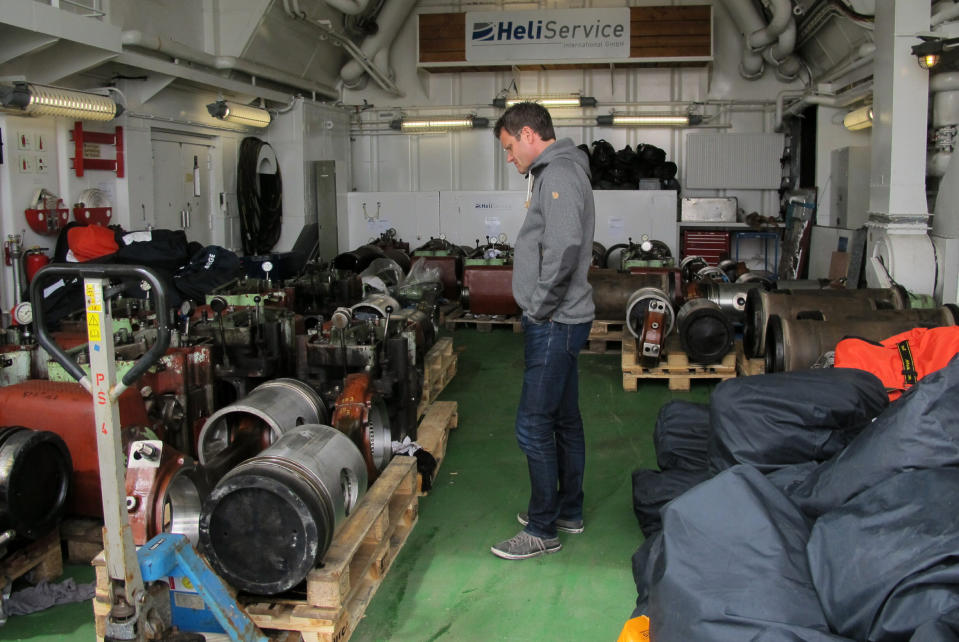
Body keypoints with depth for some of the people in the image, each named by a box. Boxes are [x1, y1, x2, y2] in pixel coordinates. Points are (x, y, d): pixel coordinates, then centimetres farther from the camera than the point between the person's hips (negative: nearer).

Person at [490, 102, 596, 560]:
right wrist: (538, 309, 11)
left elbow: (564, 248, -28)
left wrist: (540, 306, -18)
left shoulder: (559, 174, -15)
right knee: (564, 419, 17)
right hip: (559, 320, 11)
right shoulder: (554, 172, 18)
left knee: (533, 425, -5)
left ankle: (542, 530, 5)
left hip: (555, 323, -11)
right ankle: (568, 511, 30)